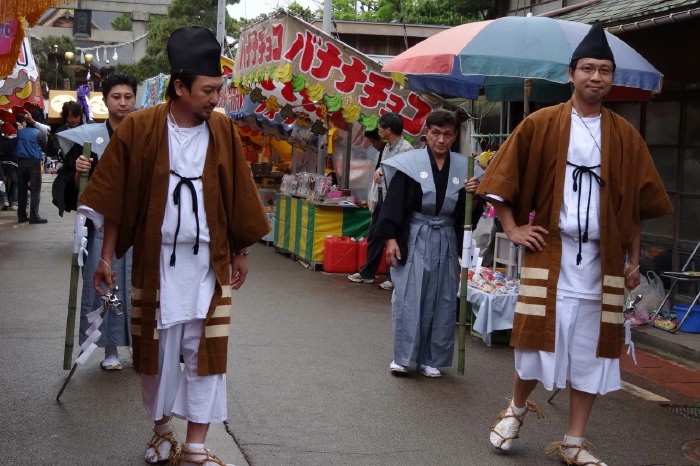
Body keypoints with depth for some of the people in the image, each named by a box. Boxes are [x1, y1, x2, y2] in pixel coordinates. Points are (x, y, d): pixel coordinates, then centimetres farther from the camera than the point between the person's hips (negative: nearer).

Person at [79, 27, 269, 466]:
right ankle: (162, 429, 29)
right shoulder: (139, 129, -8)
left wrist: (241, 252, 8)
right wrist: (107, 256, -3)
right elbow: (116, 200, -3)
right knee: (157, 346, 10)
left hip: (209, 260, 1)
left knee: (205, 349, 1)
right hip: (155, 259, -1)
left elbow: (237, 198, 5)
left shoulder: (224, 131, -2)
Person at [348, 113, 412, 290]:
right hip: (384, 197, 9)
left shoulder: (406, 149, -18)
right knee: (374, 235, 16)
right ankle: (367, 273, 29)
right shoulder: (387, 147, 10)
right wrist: (378, 171, 2)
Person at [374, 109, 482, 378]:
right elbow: (394, 202, -6)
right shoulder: (410, 163, -5)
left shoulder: (463, 167, 4)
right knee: (408, 299, -2)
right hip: (414, 240, -3)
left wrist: (473, 195, -11)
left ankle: (430, 359, 16)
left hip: (446, 242, 3)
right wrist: (391, 238, -12)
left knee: (441, 302, 6)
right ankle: (403, 357, 9)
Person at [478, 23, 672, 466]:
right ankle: (517, 407, 30)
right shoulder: (541, 124, -1)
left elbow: (636, 203, 9)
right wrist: (513, 229, -4)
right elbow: (502, 177, 3)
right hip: (551, 251, -2)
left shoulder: (625, 135, 5)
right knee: (539, 337, 0)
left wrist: (634, 260, 6)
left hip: (603, 258, 2)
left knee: (593, 348, 4)